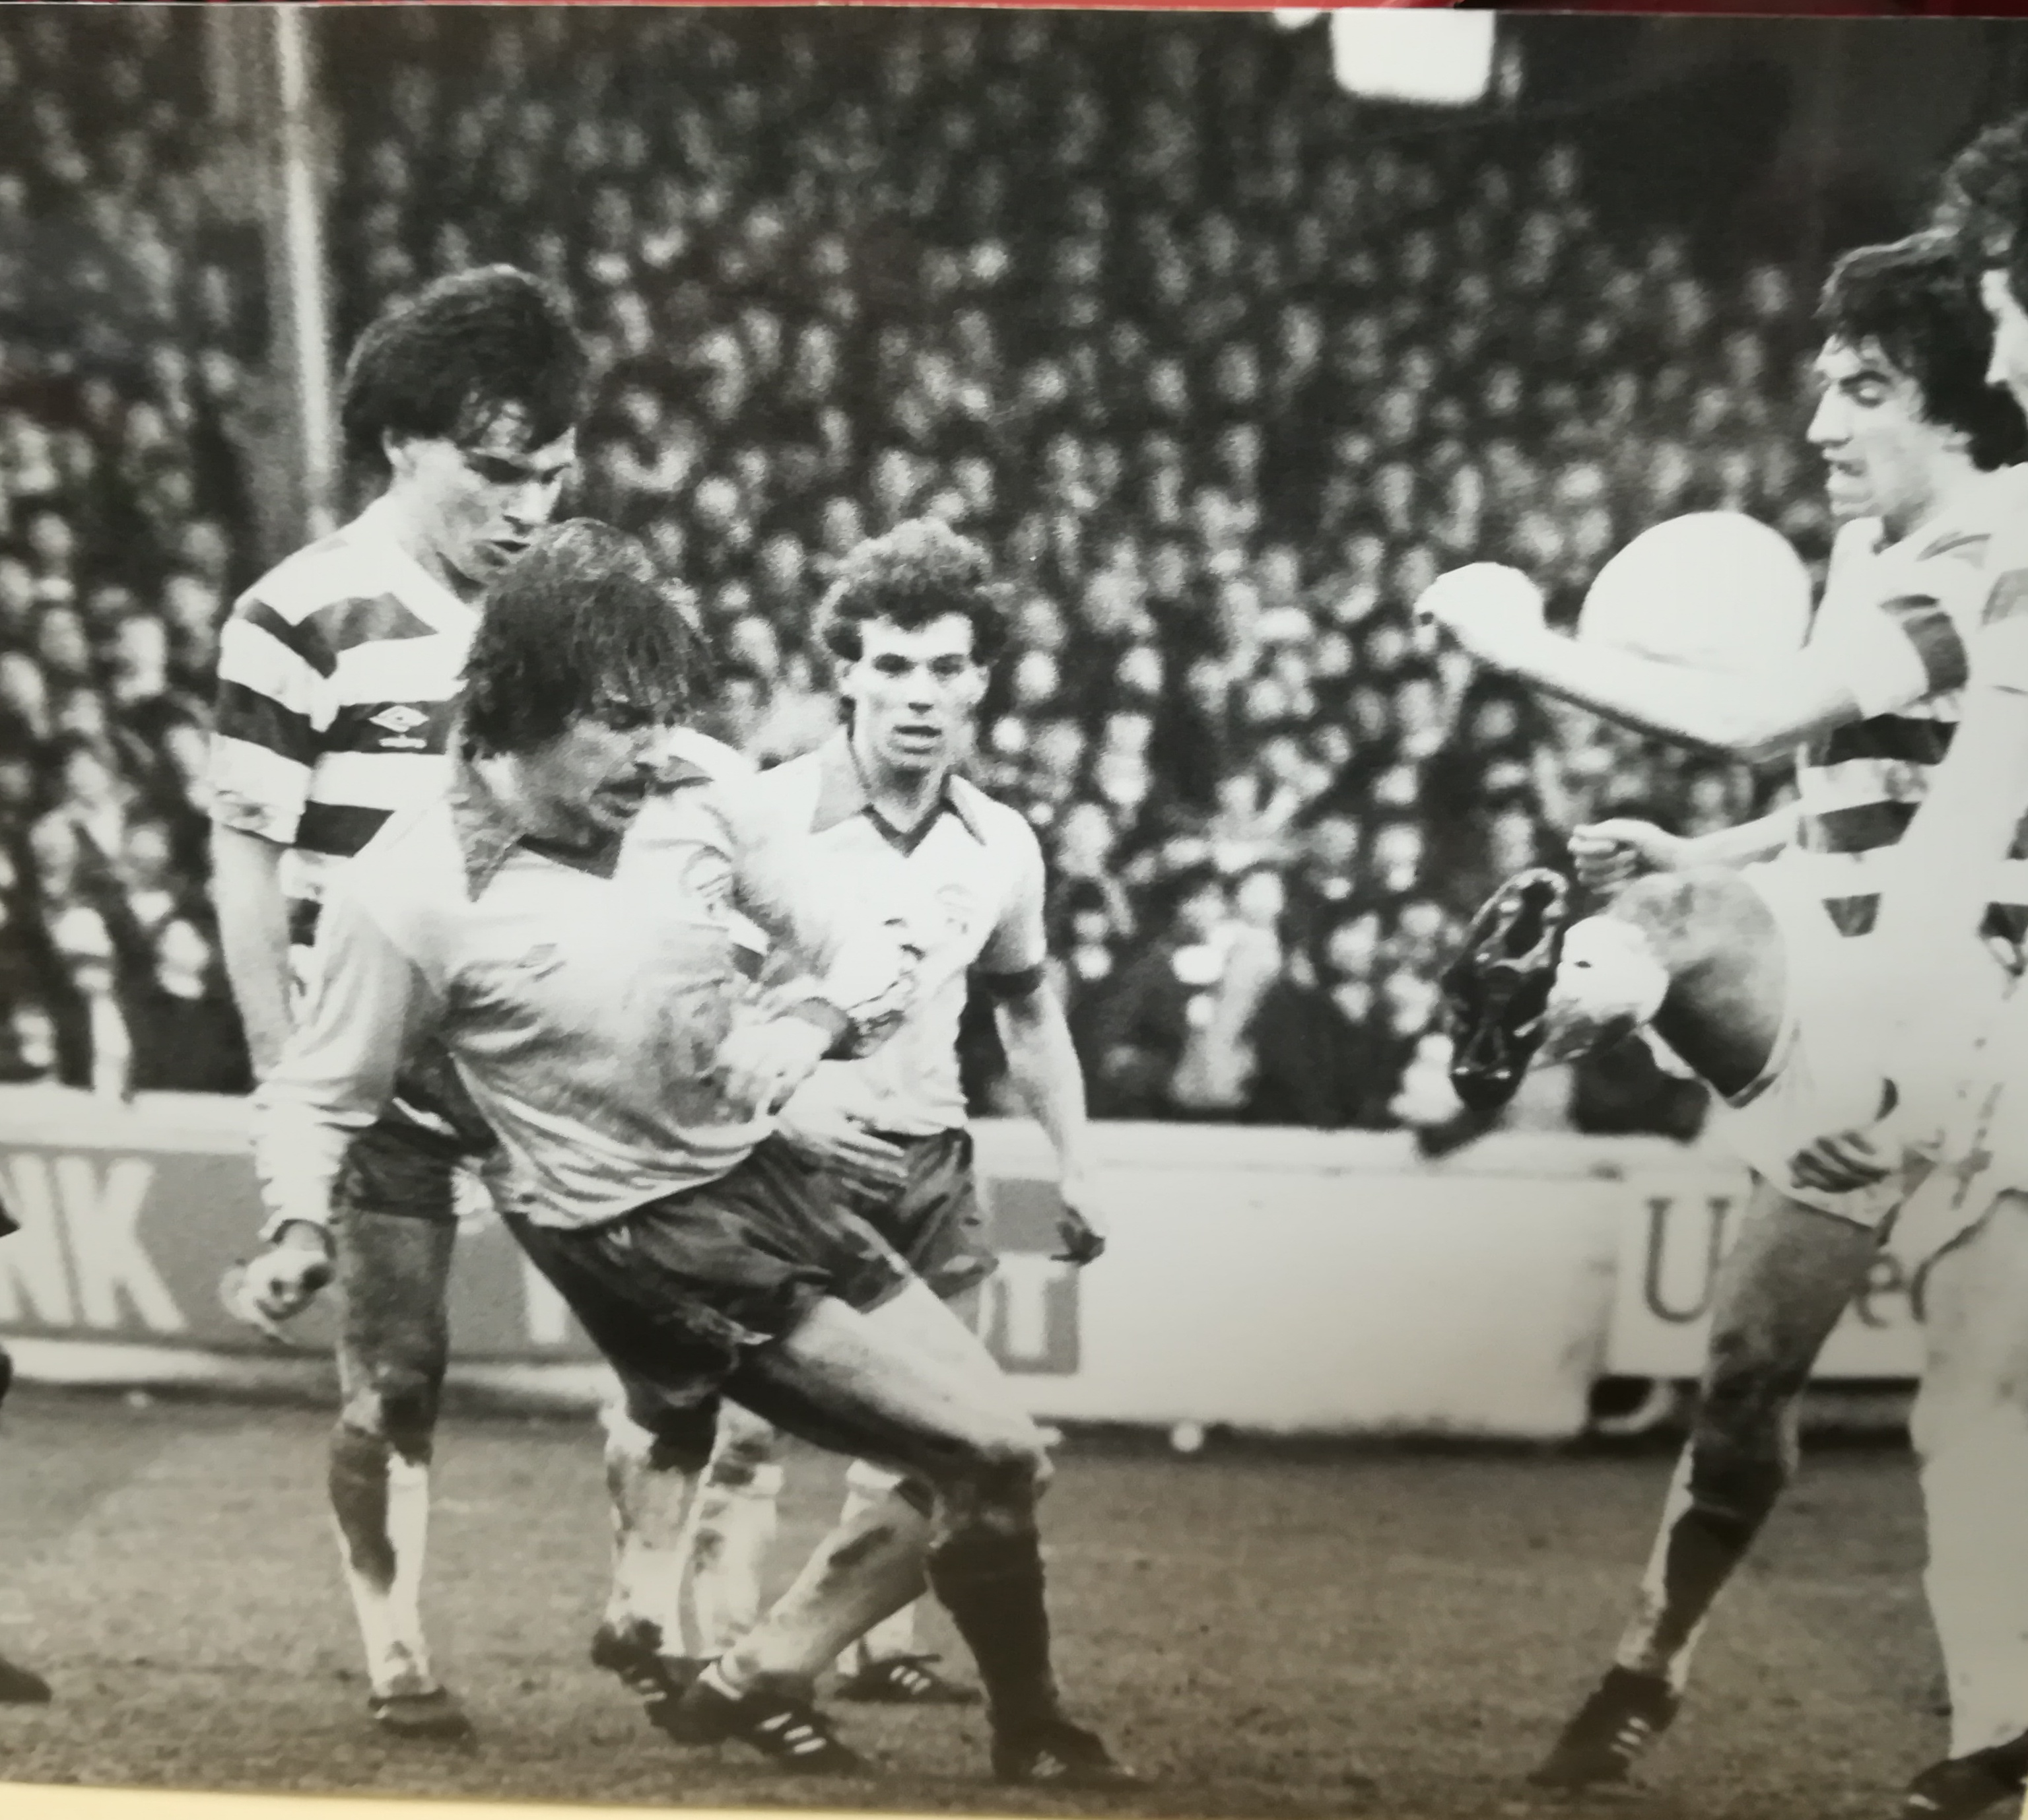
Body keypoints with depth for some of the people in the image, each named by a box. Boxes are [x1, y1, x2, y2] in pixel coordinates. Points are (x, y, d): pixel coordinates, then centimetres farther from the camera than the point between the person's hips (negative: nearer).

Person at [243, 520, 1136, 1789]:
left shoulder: (700, 800, -7)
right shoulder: (412, 889, -16)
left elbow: (871, 948, 1)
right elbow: (320, 1092, -4)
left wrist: (810, 1018, -19)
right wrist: (300, 1226, -21)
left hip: (770, 1181, 6)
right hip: (643, 1243, -6)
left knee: (996, 1465, 8)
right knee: (992, 1454, -10)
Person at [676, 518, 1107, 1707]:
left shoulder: (1001, 843, 2)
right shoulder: (770, 818, -13)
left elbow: (1029, 1008, 17)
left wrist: (1077, 1169, 16)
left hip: (931, 1163, 5)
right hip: (786, 1158, -5)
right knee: (749, 1420, -7)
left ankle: (883, 1648, 25)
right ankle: (726, 1657, 4)